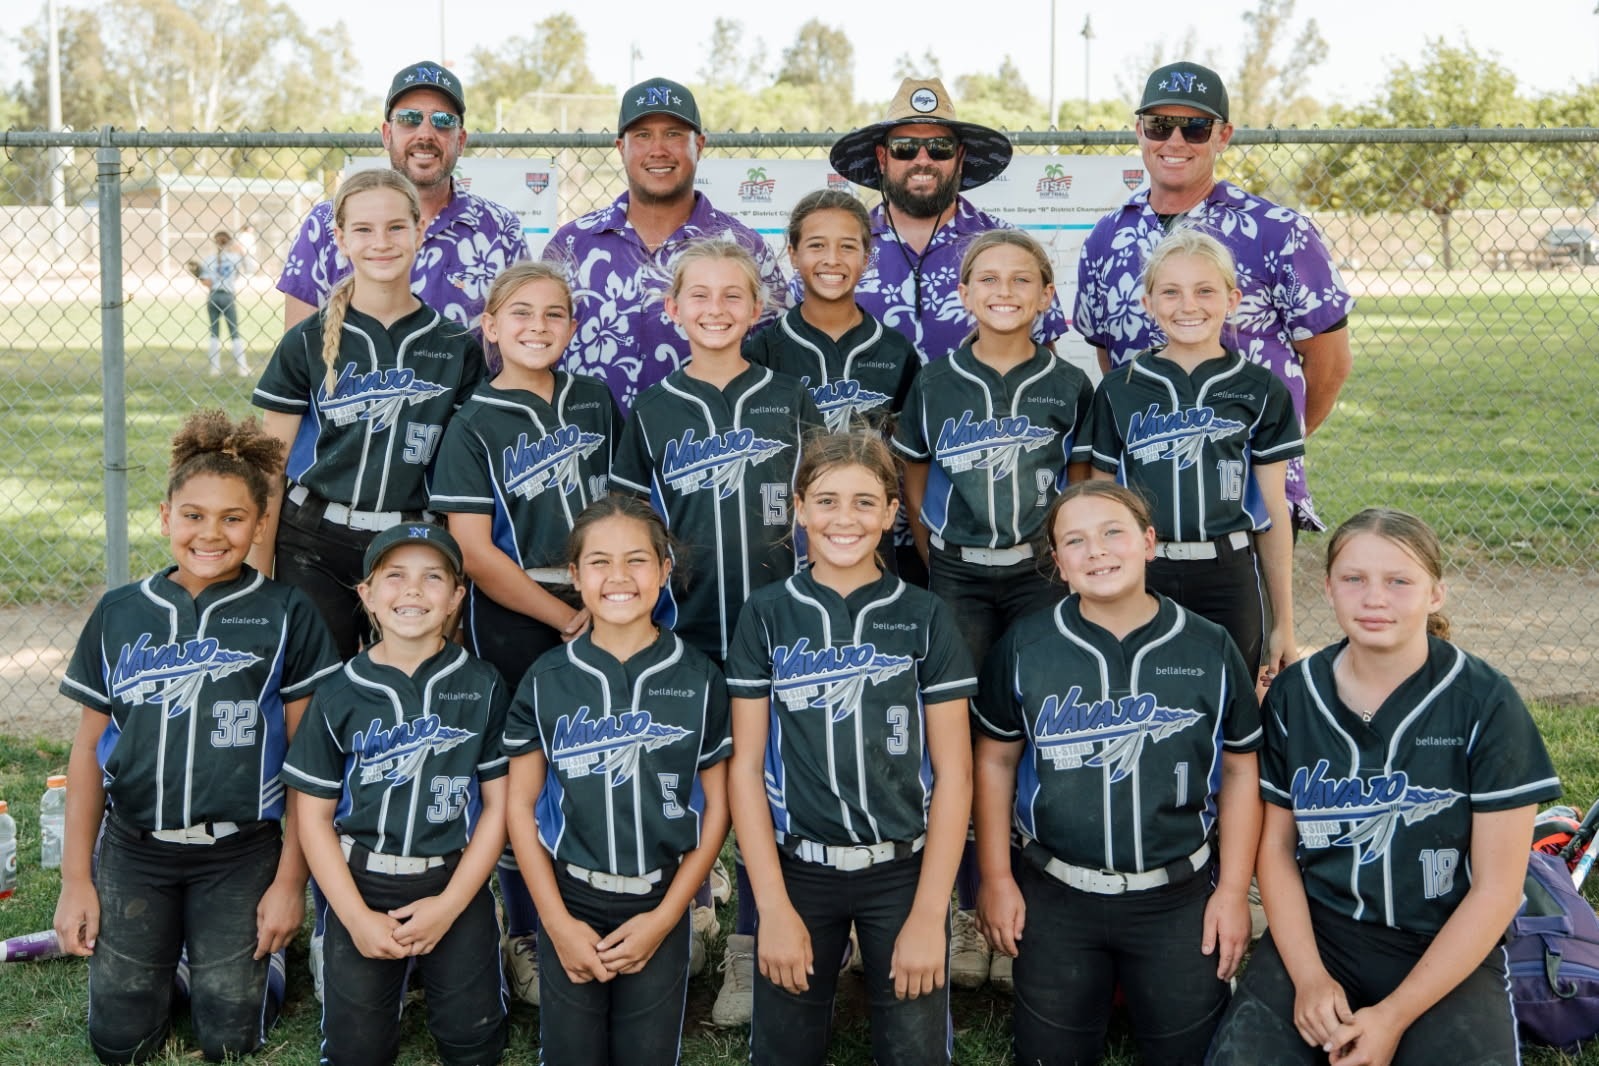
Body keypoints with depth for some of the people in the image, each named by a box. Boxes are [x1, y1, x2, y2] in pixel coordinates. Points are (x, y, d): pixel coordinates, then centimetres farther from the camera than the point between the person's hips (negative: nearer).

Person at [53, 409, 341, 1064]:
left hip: (242, 855, -2)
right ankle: (162, 944, 33)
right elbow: (88, 748, 8)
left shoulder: (285, 615, -4)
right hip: (133, 850, 3)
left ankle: (263, 951, 29)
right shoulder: (120, 613, 4)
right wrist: (76, 878, 5)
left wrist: (290, 879, -7)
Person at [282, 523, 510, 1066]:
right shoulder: (340, 696, -3)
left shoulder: (482, 687, -3)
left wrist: (449, 904, -9)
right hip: (360, 883, 0)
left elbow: (498, 802, -2)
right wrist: (357, 917, -9)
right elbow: (314, 816, -1)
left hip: (455, 882, 0)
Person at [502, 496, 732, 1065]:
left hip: (660, 906, 0)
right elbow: (521, 805, 1)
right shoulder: (547, 680, -2)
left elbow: (715, 806, 1)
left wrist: (664, 917, -5)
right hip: (570, 904, 0)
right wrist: (558, 922, -6)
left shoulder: (699, 679, -3)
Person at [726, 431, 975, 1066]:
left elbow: (953, 772, -2)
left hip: (903, 871, 0)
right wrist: (773, 907, -7)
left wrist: (929, 914, -8)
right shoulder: (767, 616, 1)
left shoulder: (924, 617, -1)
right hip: (798, 871, 1)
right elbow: (746, 765, -1)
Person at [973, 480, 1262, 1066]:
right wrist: (997, 878, 0)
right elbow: (995, 760, 2)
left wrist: (1233, 890, -1)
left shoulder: (1210, 650, -5)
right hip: (1053, 897, 0)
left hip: (1179, 899, 0)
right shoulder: (1024, 648, -5)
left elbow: (1240, 772, 1)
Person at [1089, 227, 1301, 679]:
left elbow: (1274, 512, 6)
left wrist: (1284, 624, 6)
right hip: (1141, 581, 1)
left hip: (1228, 580, 0)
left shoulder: (1260, 391, 3)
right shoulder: (1118, 391, 5)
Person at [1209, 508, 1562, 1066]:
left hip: (1448, 954, -2)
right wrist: (1309, 976, -9)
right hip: (1316, 936, 2)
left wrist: (1395, 1015, -13)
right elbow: (1277, 844, 5)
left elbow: (1496, 888, -9)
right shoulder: (1293, 695, 0)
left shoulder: (1485, 705, -10)